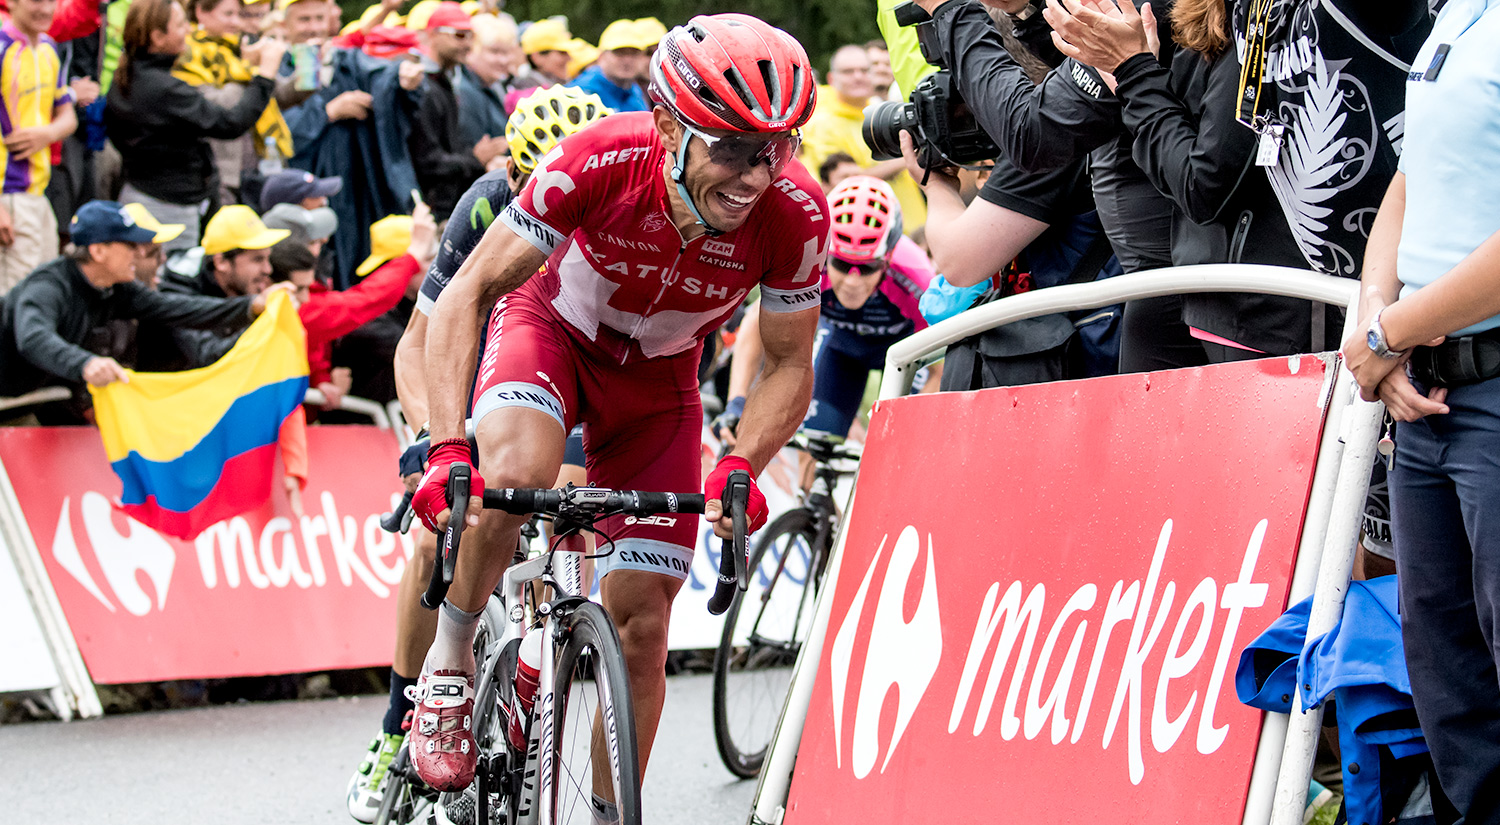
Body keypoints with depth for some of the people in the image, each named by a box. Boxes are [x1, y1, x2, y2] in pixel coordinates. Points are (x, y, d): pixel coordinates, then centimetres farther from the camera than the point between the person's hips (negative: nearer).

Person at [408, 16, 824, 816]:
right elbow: (467, 295, -28)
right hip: (552, 328, -2)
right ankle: (449, 667, -10)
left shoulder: (795, 215, -29)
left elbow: (789, 365, -13)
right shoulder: (599, 162, -36)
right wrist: (447, 449, -38)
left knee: (640, 622, -2)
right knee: (517, 474, -36)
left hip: (656, 377, 2)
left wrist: (739, 467, -31)